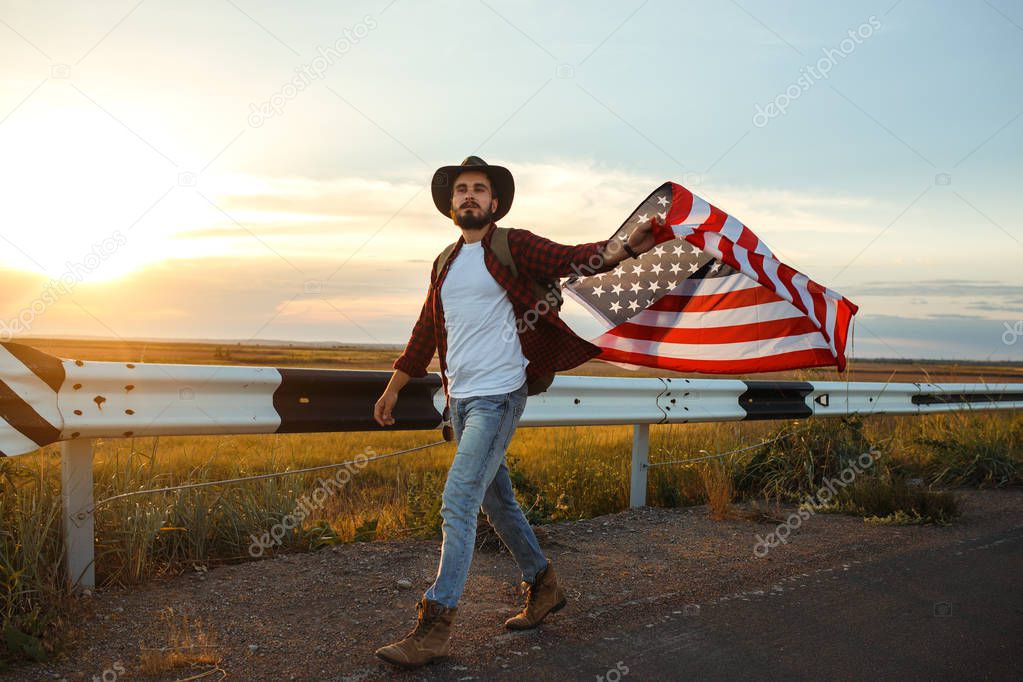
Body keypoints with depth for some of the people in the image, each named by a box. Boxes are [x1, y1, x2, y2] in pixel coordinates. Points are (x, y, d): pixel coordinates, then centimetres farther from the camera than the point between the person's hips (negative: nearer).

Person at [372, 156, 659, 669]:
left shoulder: (512, 246, -3)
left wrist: (625, 247, -33)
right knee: (496, 501, 16)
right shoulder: (444, 264, 16)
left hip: (497, 396, -7)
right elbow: (425, 332, 22)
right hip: (459, 397, 7)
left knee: (458, 501, -13)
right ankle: (543, 585, 34)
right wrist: (393, 388, 26)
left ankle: (434, 627, -8)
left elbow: (572, 260, -15)